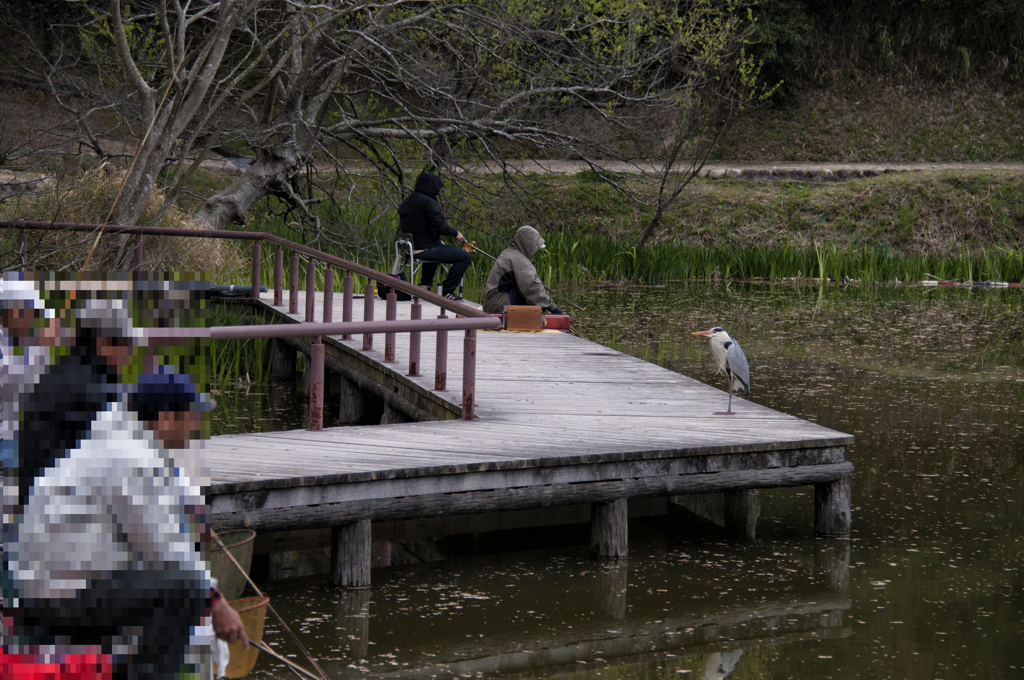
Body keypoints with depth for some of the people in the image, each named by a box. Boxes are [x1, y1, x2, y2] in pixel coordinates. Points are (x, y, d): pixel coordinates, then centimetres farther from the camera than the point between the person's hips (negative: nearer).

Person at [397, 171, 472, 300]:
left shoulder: (405, 203, 15)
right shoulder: (428, 202, -14)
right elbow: (439, 226, -21)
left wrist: (437, 240, 20)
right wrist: (456, 233, -3)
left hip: (409, 249, 10)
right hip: (426, 249, -10)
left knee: (437, 249, 43)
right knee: (465, 257, -6)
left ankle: (425, 285, 38)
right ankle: (447, 291, -8)